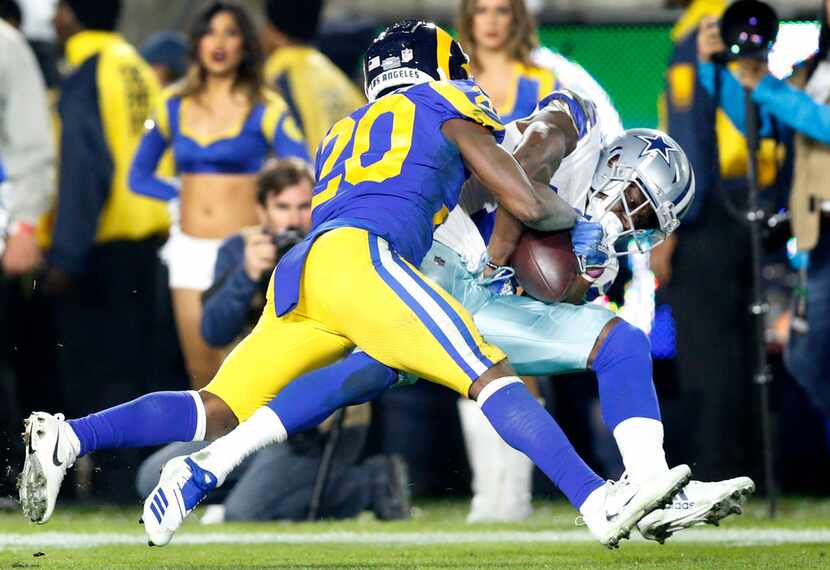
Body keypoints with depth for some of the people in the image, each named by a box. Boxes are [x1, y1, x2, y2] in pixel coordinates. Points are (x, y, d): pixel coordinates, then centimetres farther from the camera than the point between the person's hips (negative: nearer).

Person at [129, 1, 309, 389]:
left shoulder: (264, 108, -2)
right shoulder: (175, 106, 9)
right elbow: (140, 177, 18)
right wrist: (186, 196, 9)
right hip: (190, 251, 4)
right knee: (202, 375, 5)